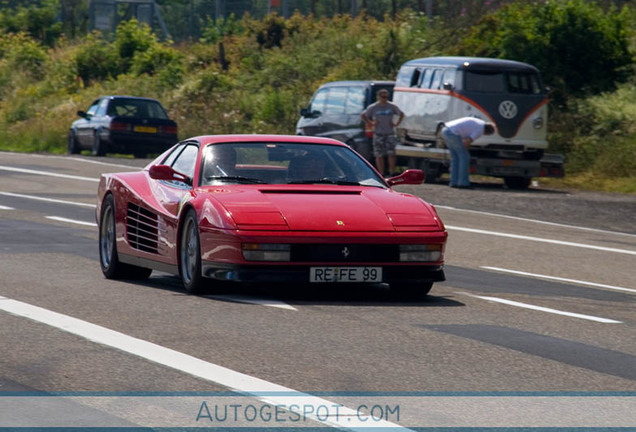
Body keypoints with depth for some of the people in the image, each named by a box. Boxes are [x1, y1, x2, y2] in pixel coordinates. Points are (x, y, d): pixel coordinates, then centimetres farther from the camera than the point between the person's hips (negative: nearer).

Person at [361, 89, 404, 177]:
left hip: (389, 134, 1)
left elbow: (401, 114, 17)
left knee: (391, 154, -6)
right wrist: (371, 123, -2)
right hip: (378, 134, -1)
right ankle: (381, 175, 7)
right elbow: (363, 115, 7)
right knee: (379, 155, 0)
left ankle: (392, 173, -2)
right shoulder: (373, 107, -1)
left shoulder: (392, 106, 3)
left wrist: (396, 123, 5)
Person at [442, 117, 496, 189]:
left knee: (455, 157, 16)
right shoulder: (480, 130, -2)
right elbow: (468, 142, -7)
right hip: (453, 133, -9)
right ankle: (463, 182, 1)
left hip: (445, 130, 9)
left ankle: (454, 182, 13)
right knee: (464, 157, 1)